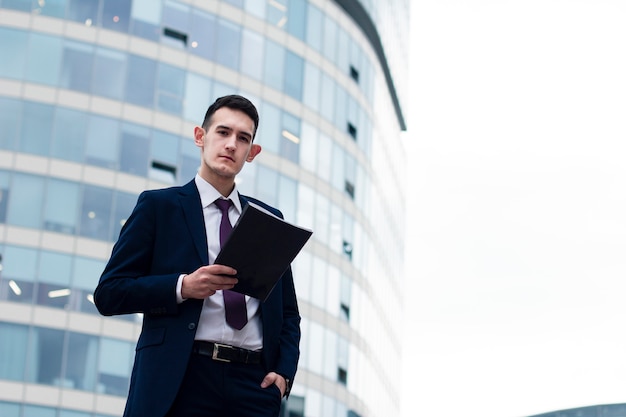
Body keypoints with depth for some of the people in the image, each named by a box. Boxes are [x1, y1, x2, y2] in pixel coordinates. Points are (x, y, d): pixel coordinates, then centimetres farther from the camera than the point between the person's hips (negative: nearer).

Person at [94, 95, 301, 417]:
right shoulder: (159, 206, 7)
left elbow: (288, 311, 20)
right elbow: (108, 294, 1)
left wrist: (284, 371, 2)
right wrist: (183, 287, -13)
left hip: (254, 382, 3)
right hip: (181, 381, -3)